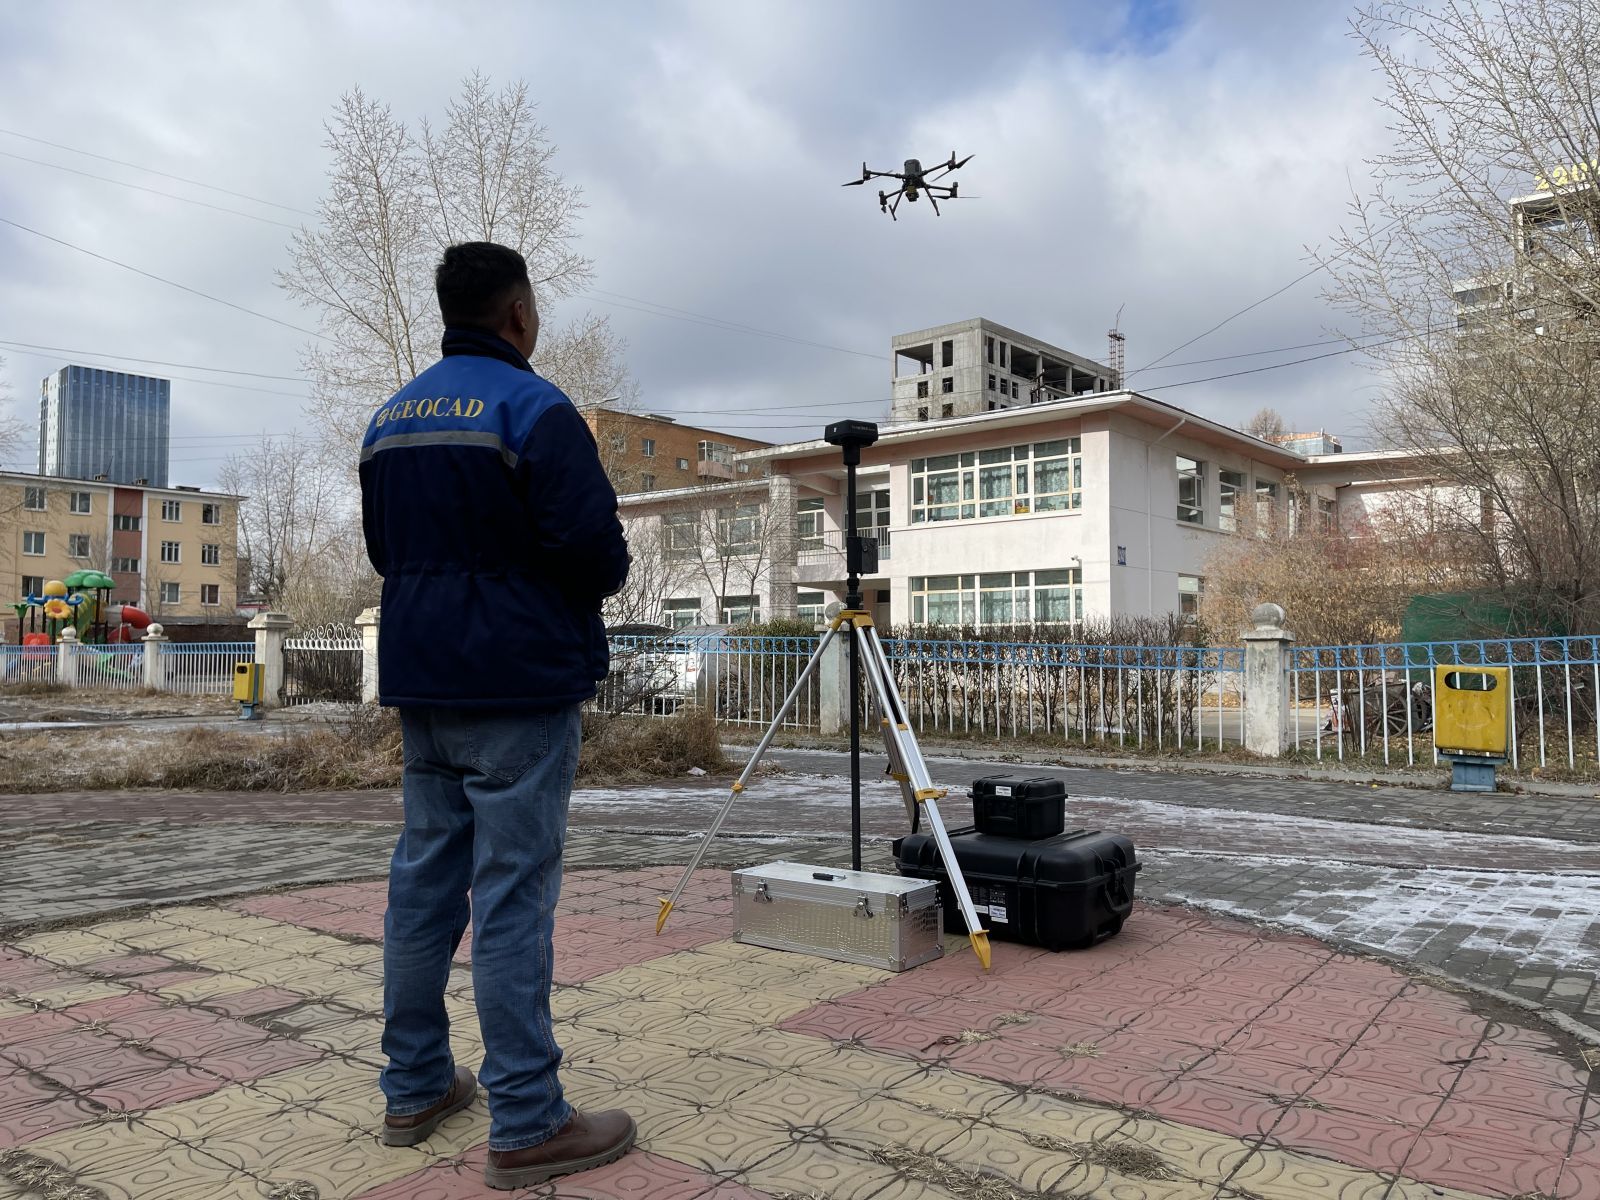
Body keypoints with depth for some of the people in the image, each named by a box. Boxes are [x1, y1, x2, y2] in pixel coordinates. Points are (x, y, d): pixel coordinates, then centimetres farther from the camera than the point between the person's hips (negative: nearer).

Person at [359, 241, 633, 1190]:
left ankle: (416, 1087, 25)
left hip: (420, 683, 8)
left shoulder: (390, 418, 13)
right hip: (518, 685, -8)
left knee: (425, 879, 14)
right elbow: (599, 554, -18)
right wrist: (594, 577, 3)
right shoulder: (534, 408, -12)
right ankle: (526, 1126, 4)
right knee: (514, 895, -4)